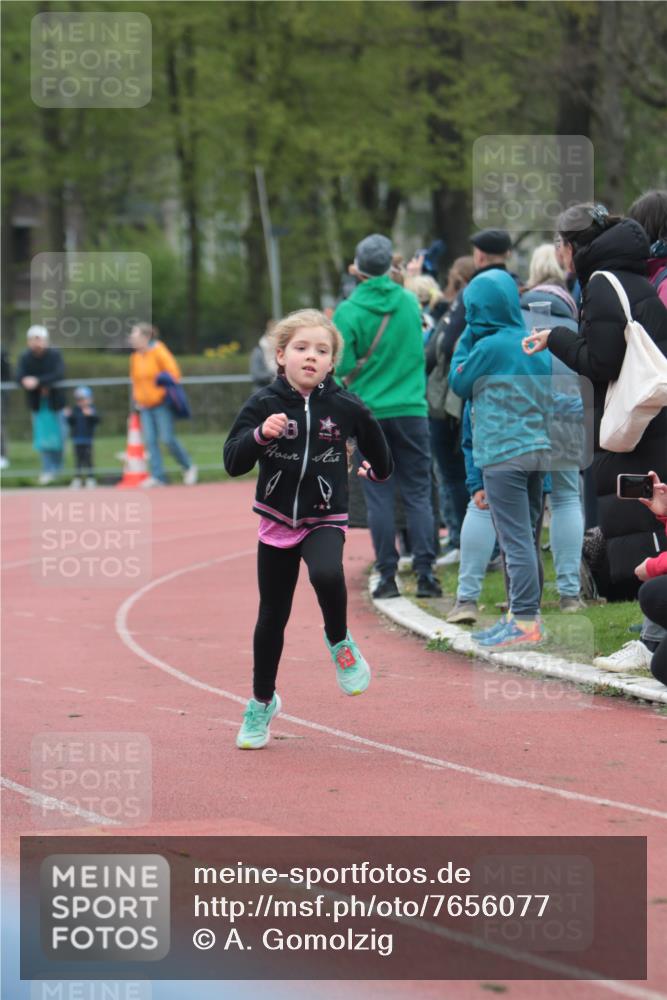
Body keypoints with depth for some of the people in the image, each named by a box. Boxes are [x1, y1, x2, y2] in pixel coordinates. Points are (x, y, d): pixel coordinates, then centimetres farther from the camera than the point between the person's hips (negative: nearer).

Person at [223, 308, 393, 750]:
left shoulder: (344, 406, -8)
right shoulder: (264, 404, -10)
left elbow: (373, 438, 13)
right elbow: (233, 462, -14)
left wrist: (379, 471, 29)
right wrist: (261, 434, -30)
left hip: (326, 519, -1)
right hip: (277, 519, 1)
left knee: (327, 575, -33)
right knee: (272, 617, 10)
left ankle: (340, 643, -2)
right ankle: (262, 702, 30)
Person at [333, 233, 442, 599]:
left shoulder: (348, 312, -9)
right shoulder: (409, 302, 2)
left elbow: (343, 366, -10)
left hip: (369, 414, -2)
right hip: (411, 409, 2)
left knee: (379, 497, 3)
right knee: (418, 495, 5)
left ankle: (387, 575, 2)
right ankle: (425, 573, -1)